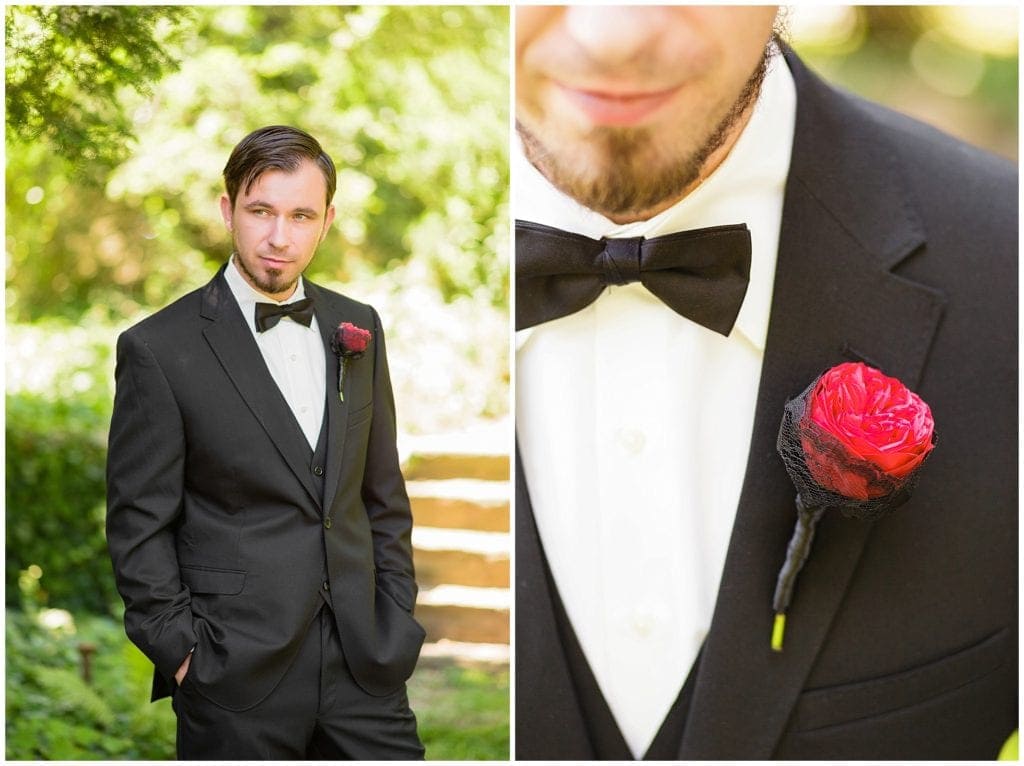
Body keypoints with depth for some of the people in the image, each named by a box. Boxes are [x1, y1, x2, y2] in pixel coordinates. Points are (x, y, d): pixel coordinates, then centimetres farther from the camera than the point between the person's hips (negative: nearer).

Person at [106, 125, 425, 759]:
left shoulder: (358, 327, 8)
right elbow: (139, 525, -5)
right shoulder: (160, 349, -7)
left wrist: (396, 611, 8)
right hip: (238, 678, -4)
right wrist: (181, 651, -9)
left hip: (363, 659, 4)